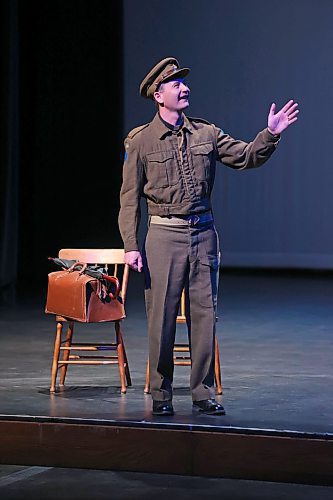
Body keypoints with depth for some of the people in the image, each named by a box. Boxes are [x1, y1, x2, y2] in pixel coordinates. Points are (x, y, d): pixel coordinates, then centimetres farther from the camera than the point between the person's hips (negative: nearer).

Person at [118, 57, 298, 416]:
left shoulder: (206, 134, 9)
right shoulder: (140, 141, 0)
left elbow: (247, 157, 5)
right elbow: (129, 198, 0)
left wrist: (271, 134, -13)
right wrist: (131, 246, -7)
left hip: (203, 234, 3)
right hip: (164, 235, -3)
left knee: (204, 315, 4)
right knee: (162, 317, -1)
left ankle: (203, 393, 12)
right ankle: (161, 394, 10)